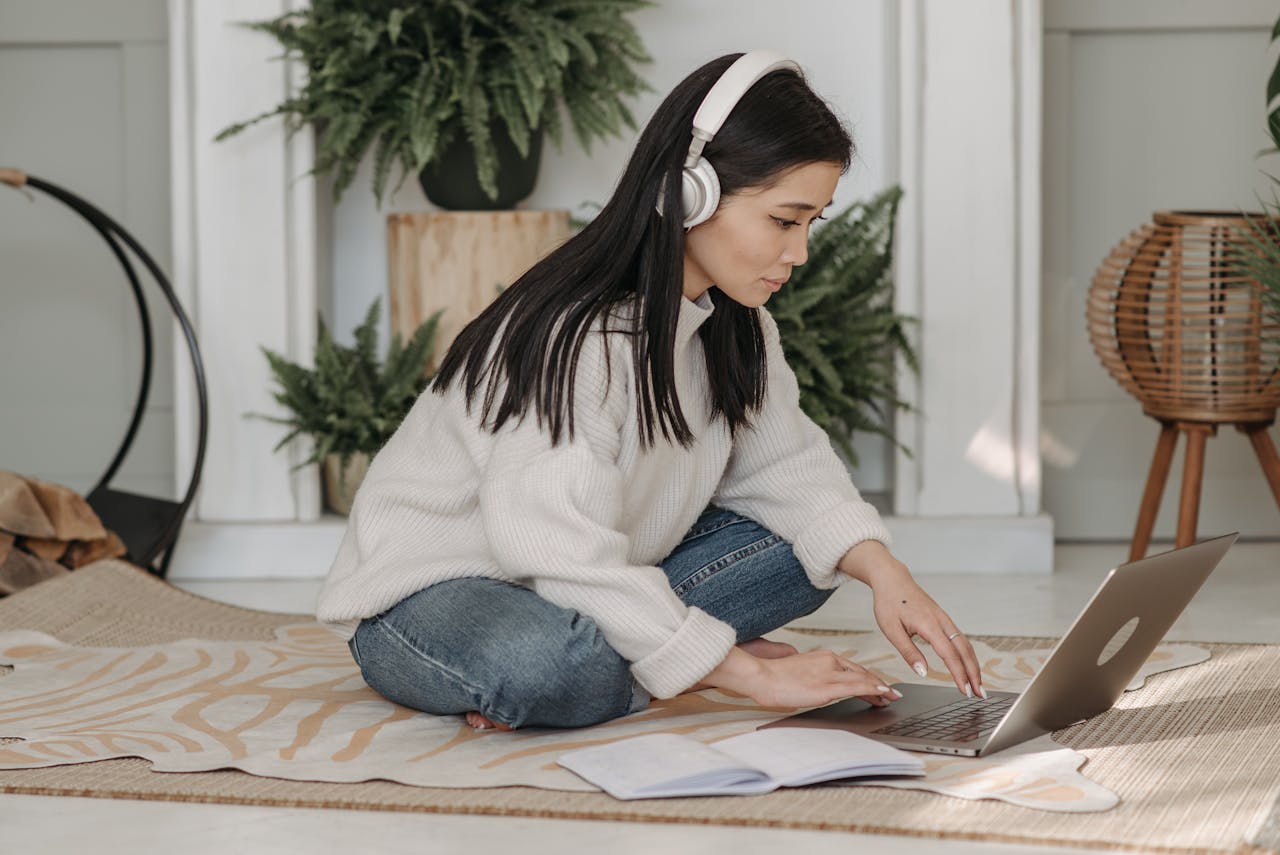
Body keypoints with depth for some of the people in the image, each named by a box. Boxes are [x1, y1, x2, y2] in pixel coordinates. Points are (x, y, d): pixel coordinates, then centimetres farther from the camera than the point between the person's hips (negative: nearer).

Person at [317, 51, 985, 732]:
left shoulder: (731, 324, 0)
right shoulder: (577, 339, -28)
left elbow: (786, 465, 3)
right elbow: (565, 554, -33)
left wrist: (884, 572, -17)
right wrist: (750, 676, -31)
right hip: (428, 593, -9)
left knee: (803, 545, -6)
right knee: (548, 663, -42)